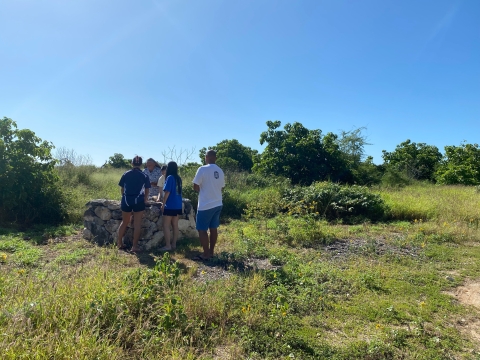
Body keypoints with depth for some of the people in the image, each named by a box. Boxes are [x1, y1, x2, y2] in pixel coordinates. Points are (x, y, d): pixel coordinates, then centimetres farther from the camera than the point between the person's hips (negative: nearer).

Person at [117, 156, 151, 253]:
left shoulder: (126, 174, 3)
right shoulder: (144, 176, -1)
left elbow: (122, 189, 8)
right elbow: (147, 191, 4)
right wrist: (144, 200, 19)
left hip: (126, 200, 2)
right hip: (138, 201, -2)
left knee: (124, 222, 18)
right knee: (137, 224, 3)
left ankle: (119, 243, 26)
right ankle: (135, 246, 5)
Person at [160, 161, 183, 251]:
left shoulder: (170, 177, -12)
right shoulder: (179, 178, 9)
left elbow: (167, 192, -14)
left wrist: (163, 204, -8)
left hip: (170, 206, -7)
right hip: (178, 206, 7)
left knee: (166, 226, 0)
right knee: (175, 225, 11)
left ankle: (168, 245, 0)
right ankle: (174, 244, 16)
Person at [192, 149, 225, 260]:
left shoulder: (202, 169, -14)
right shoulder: (220, 171, 5)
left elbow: (195, 187, -11)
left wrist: (202, 191, 8)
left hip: (205, 205, -7)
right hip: (217, 204, 7)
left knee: (202, 229, 2)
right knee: (213, 228, 14)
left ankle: (206, 254, 5)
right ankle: (211, 252, 23)